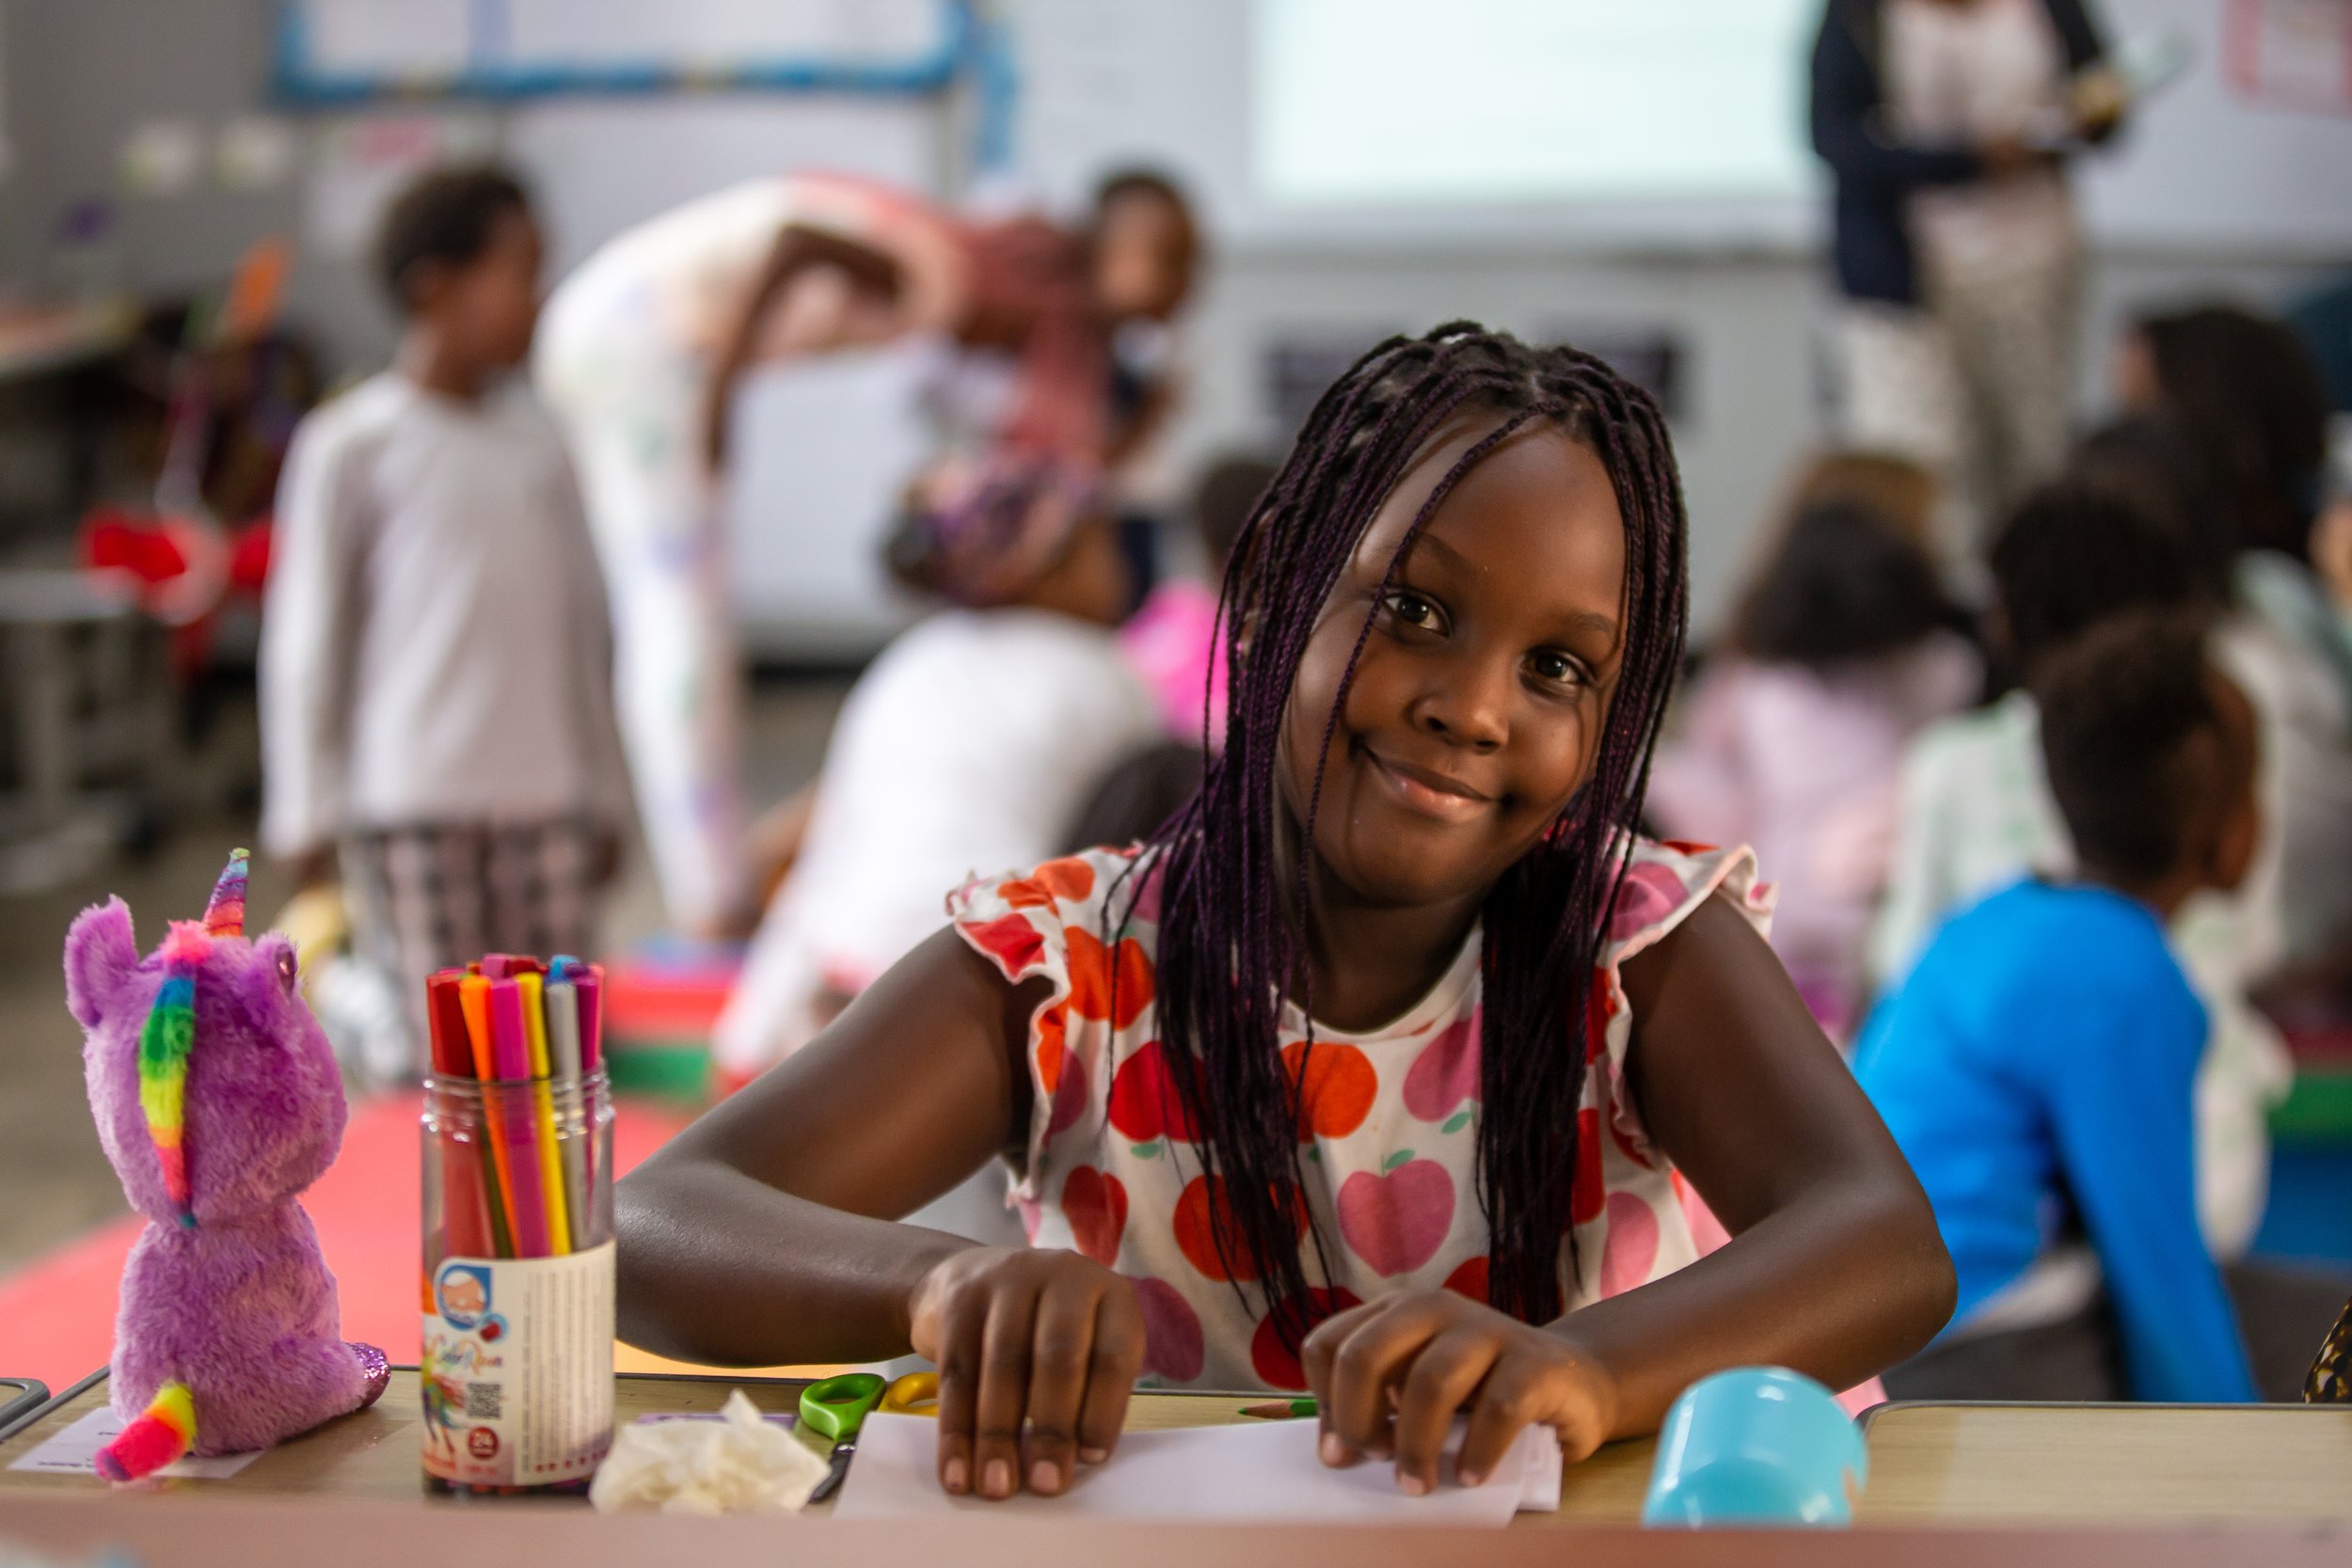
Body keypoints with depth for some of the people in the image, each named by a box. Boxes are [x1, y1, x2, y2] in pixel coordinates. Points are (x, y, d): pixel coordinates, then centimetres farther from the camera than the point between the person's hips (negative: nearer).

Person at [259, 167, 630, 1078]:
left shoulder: (537, 443, 10)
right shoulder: (350, 447, -4)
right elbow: (305, 636, -1)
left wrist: (604, 792, 16)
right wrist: (309, 811, -2)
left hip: (543, 796, 5)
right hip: (409, 804, -4)